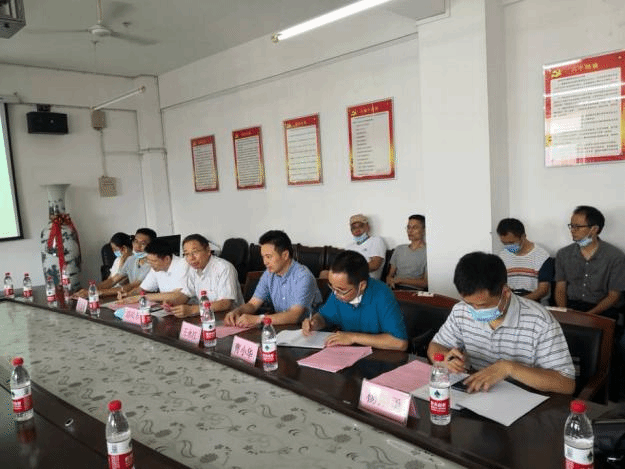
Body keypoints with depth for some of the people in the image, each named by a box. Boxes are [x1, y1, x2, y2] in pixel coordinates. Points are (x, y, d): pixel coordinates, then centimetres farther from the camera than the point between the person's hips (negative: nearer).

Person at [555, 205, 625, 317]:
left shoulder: (615, 257, -5)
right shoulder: (563, 254, 5)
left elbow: (613, 296, -4)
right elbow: (560, 289, 7)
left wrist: (589, 315, -18)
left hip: (602, 310, -2)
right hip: (570, 306, 3)